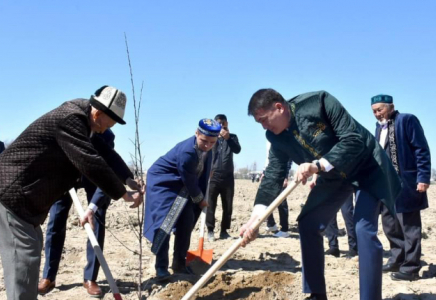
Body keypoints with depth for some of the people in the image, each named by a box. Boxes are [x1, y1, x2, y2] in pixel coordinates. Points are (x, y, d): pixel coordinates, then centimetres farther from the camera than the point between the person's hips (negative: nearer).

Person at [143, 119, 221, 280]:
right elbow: (189, 181, -24)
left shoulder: (206, 148, -10)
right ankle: (161, 267, -10)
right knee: (165, 222, -16)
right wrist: (200, 200, -9)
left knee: (187, 221, 3)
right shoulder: (187, 151, -34)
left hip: (181, 186, 8)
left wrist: (202, 198, 4)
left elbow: (204, 174, 4)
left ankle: (179, 263, 13)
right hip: (162, 182, -8)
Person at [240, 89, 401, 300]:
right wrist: (255, 218, -24)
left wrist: (317, 166, -40)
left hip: (366, 167, -6)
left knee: (364, 229, -19)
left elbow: (354, 140, -30)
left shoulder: (318, 101, -27)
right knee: (307, 224, 1)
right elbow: (273, 175, -12)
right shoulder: (276, 136, -9)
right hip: (333, 176, 7)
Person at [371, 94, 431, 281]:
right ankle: (397, 260, 26)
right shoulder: (379, 126, 16)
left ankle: (410, 268, 5)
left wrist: (423, 177, -18)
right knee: (390, 224, 13)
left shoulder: (407, 120, -7)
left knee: (408, 226, -1)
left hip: (406, 182, -8)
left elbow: (422, 150, -12)